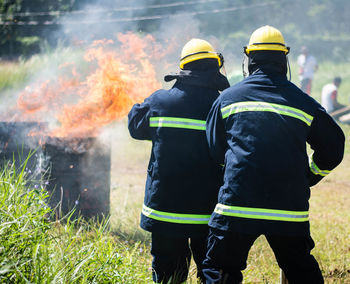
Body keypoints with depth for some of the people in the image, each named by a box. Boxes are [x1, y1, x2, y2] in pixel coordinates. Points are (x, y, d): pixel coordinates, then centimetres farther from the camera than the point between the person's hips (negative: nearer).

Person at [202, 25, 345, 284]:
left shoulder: (228, 98, 5)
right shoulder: (303, 102, 6)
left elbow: (215, 149, 16)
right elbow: (333, 146, 13)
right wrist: (307, 178, 27)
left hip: (237, 206, -1)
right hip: (289, 211, 1)